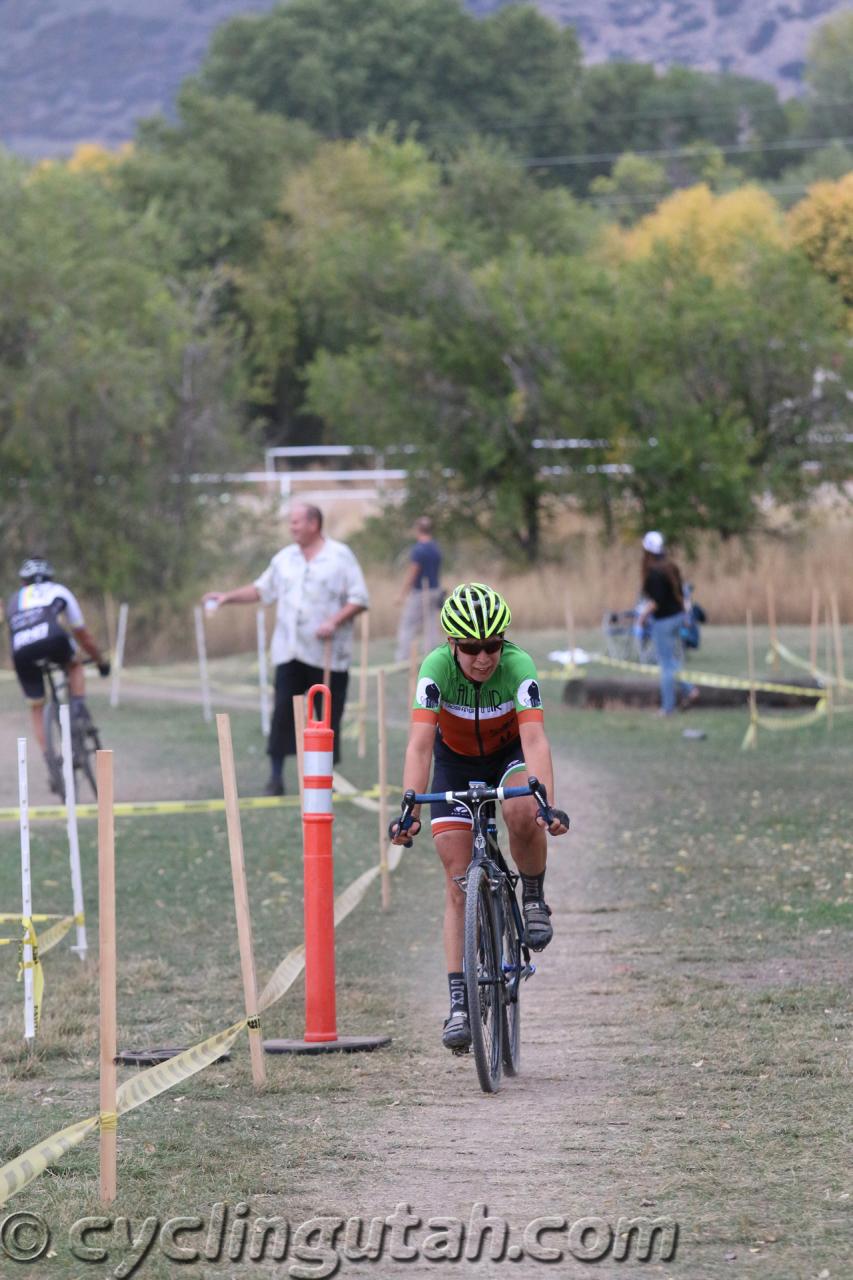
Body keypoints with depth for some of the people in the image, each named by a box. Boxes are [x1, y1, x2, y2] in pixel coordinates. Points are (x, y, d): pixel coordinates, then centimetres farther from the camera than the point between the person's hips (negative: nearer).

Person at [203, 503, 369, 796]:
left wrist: (335, 621, -19)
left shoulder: (340, 557, -4)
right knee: (283, 711, -4)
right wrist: (229, 596, 8)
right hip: (290, 651, 3)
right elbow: (262, 589, 19)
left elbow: (359, 599, -7)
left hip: (327, 653, -3)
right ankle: (276, 777, -1)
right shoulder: (284, 558, 10)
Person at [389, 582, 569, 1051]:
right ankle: (459, 1003, -5)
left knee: (522, 814, -36)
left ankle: (534, 898, -7)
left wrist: (547, 803, -54)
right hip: (456, 762, 1)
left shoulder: (518, 666, -31)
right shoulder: (437, 668, -30)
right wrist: (409, 809, -50)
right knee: (458, 884, -7)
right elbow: (419, 743, -37)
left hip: (509, 753, -1)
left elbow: (535, 739, -40)